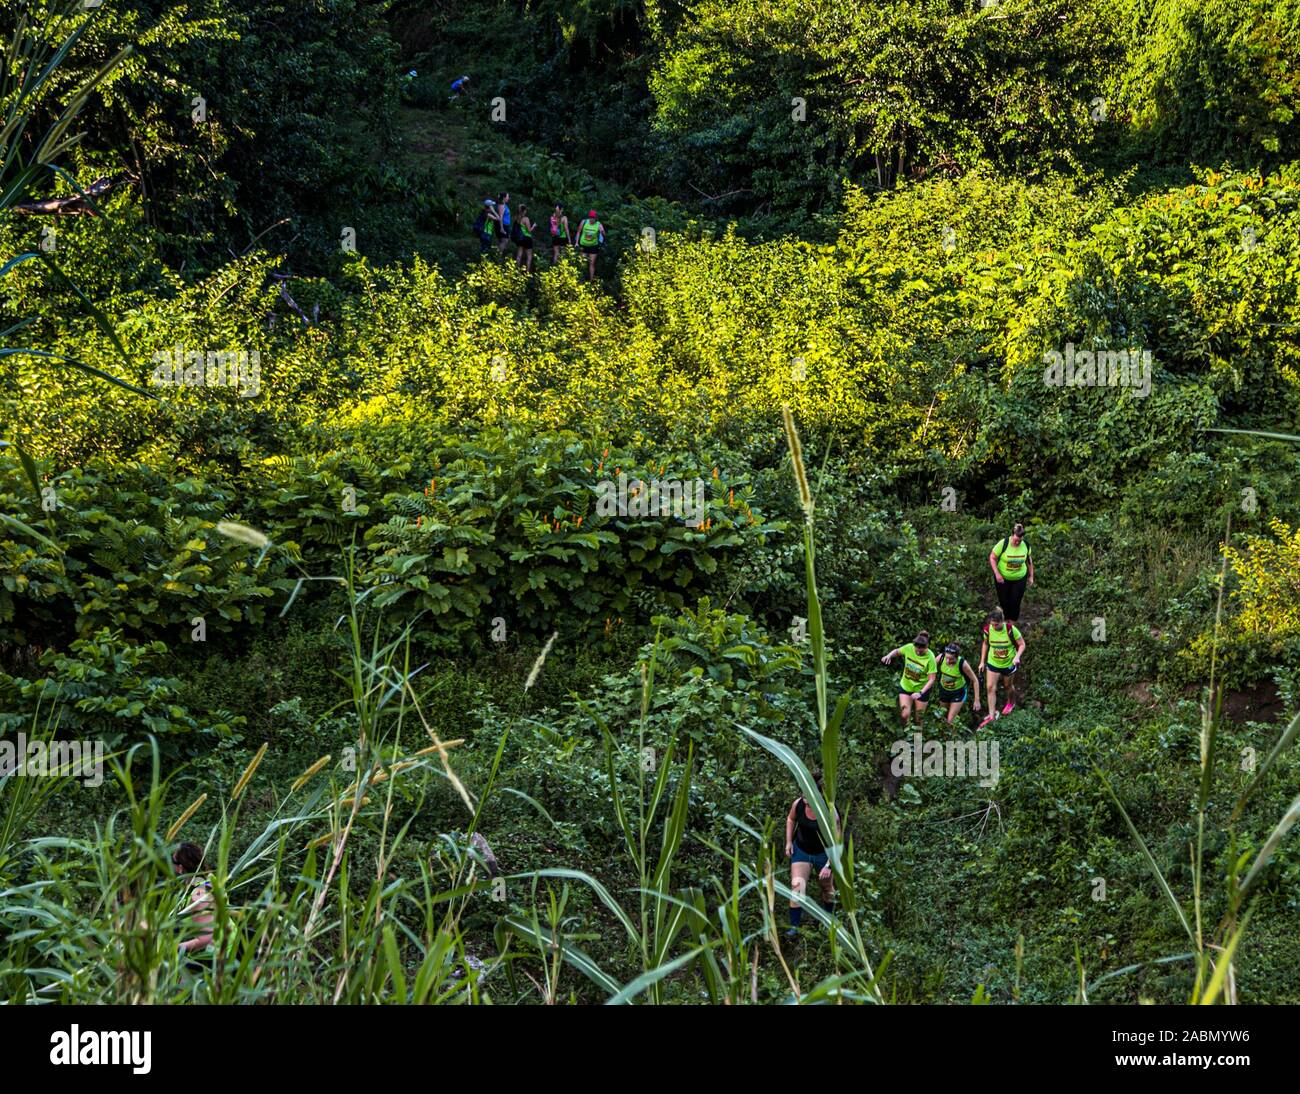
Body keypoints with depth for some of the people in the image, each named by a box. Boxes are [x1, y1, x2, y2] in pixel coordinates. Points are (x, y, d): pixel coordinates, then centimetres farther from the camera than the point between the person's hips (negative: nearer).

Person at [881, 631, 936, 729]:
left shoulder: (930, 658, -26)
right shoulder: (909, 648, -18)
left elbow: (931, 679, -23)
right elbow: (897, 651, 3)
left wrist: (920, 693, -33)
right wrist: (889, 655, -19)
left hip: (921, 689, -2)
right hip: (905, 686, 2)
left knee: (919, 718, 11)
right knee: (905, 715, -7)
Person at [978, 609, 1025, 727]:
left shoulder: (1010, 629, -26)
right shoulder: (988, 629, -17)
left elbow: (1022, 644, -15)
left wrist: (1017, 657, -31)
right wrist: (982, 661, 4)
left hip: (1009, 663, -2)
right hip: (993, 663, 2)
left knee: (1008, 685, 19)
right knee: (990, 688, -6)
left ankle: (1011, 703, 50)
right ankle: (992, 715, 2)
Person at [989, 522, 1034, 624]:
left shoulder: (1026, 545, -12)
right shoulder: (1003, 544, -23)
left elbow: (1029, 559, 5)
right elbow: (992, 558, -13)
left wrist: (1031, 576, 9)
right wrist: (997, 574, -20)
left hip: (1019, 579, 2)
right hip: (1002, 578, -2)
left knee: (1015, 602, 5)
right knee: (1003, 601, 10)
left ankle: (1012, 623, 24)